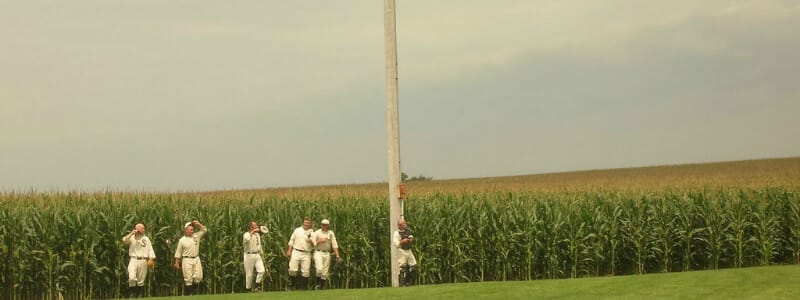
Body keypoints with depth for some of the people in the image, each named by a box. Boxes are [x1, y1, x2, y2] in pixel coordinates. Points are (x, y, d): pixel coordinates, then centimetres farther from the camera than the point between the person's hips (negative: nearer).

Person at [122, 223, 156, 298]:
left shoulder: (146, 239, 11)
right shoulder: (131, 238, 9)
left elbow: (150, 250, 4)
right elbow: (124, 240, -12)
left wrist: (151, 260, -10)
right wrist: (132, 233, -13)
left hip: (143, 261, 1)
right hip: (133, 260, -1)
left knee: (141, 280, 4)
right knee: (131, 278, -17)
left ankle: (140, 296, 13)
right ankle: (132, 294, -1)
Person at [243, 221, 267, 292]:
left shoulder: (257, 234, 13)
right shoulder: (247, 234, -9)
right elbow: (247, 239, -36)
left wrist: (262, 255, 22)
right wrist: (252, 232, -30)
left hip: (257, 255, 6)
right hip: (249, 256, -6)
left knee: (261, 270, -11)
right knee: (249, 274, 0)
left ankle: (257, 286, 3)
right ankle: (248, 289, 13)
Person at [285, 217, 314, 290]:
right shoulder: (297, 230, 10)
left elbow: (313, 245, 3)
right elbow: (291, 240, 12)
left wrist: (311, 242, -19)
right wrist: (289, 251, 4)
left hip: (306, 254, 0)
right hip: (296, 252, 0)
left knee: (306, 271, -2)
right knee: (292, 269, -10)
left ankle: (304, 287, 6)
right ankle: (293, 282, 7)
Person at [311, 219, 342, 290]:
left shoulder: (330, 233, 6)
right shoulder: (317, 233, 1)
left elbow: (334, 245, 2)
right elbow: (313, 244, -3)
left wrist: (337, 256, -5)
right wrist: (320, 241, -17)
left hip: (327, 254, 3)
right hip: (318, 252, -3)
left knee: (325, 271, 3)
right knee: (319, 269, -19)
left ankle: (322, 288, 10)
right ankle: (318, 284, -3)